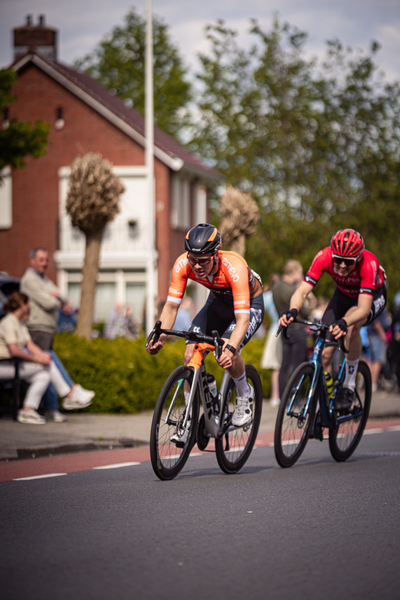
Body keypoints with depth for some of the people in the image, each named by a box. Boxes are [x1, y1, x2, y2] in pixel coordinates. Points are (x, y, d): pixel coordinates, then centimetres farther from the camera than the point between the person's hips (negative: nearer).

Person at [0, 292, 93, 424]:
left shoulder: (21, 323, 18)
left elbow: (30, 345, 12)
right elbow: (14, 351, -24)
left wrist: (42, 354, -9)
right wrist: (36, 359, -19)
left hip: (16, 364, 10)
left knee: (43, 376, -14)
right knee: (48, 364, -16)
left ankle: (27, 411, -16)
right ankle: (69, 395, -7)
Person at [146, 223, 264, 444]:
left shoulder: (234, 266, -40)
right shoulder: (183, 264, -27)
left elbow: (242, 318, -43)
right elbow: (171, 305, -20)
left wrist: (230, 349, -58)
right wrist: (160, 337, -35)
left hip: (250, 304, -5)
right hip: (218, 302, 5)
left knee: (225, 353, -29)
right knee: (191, 352, -15)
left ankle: (245, 395, 1)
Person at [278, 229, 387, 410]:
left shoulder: (369, 264, -40)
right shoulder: (324, 257, -31)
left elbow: (363, 308, -44)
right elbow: (302, 291, -35)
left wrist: (344, 323, -64)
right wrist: (292, 311, -56)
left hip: (372, 296, -4)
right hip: (343, 294, 4)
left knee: (352, 325, -36)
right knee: (325, 351, -10)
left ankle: (349, 386, -21)